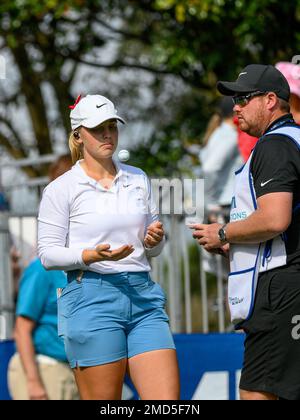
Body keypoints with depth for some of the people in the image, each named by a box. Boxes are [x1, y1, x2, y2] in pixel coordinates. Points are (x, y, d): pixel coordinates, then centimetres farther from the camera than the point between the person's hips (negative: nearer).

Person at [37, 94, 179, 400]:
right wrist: (92, 255, -19)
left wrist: (155, 240, -1)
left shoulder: (138, 179, 15)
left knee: (168, 402, -9)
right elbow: (47, 254, -3)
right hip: (90, 299, -4)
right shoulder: (61, 189, 0)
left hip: (143, 296, 5)